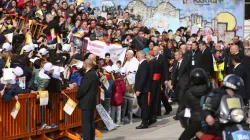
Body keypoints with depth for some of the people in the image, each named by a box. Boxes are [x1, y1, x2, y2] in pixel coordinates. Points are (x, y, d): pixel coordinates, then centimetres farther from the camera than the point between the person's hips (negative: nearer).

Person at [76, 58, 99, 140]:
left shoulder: (88, 75, -18)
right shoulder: (93, 74, 13)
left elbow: (83, 88, -19)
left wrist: (77, 96, -4)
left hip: (86, 102, -10)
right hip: (91, 101, 10)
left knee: (86, 122, -9)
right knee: (91, 121, 13)